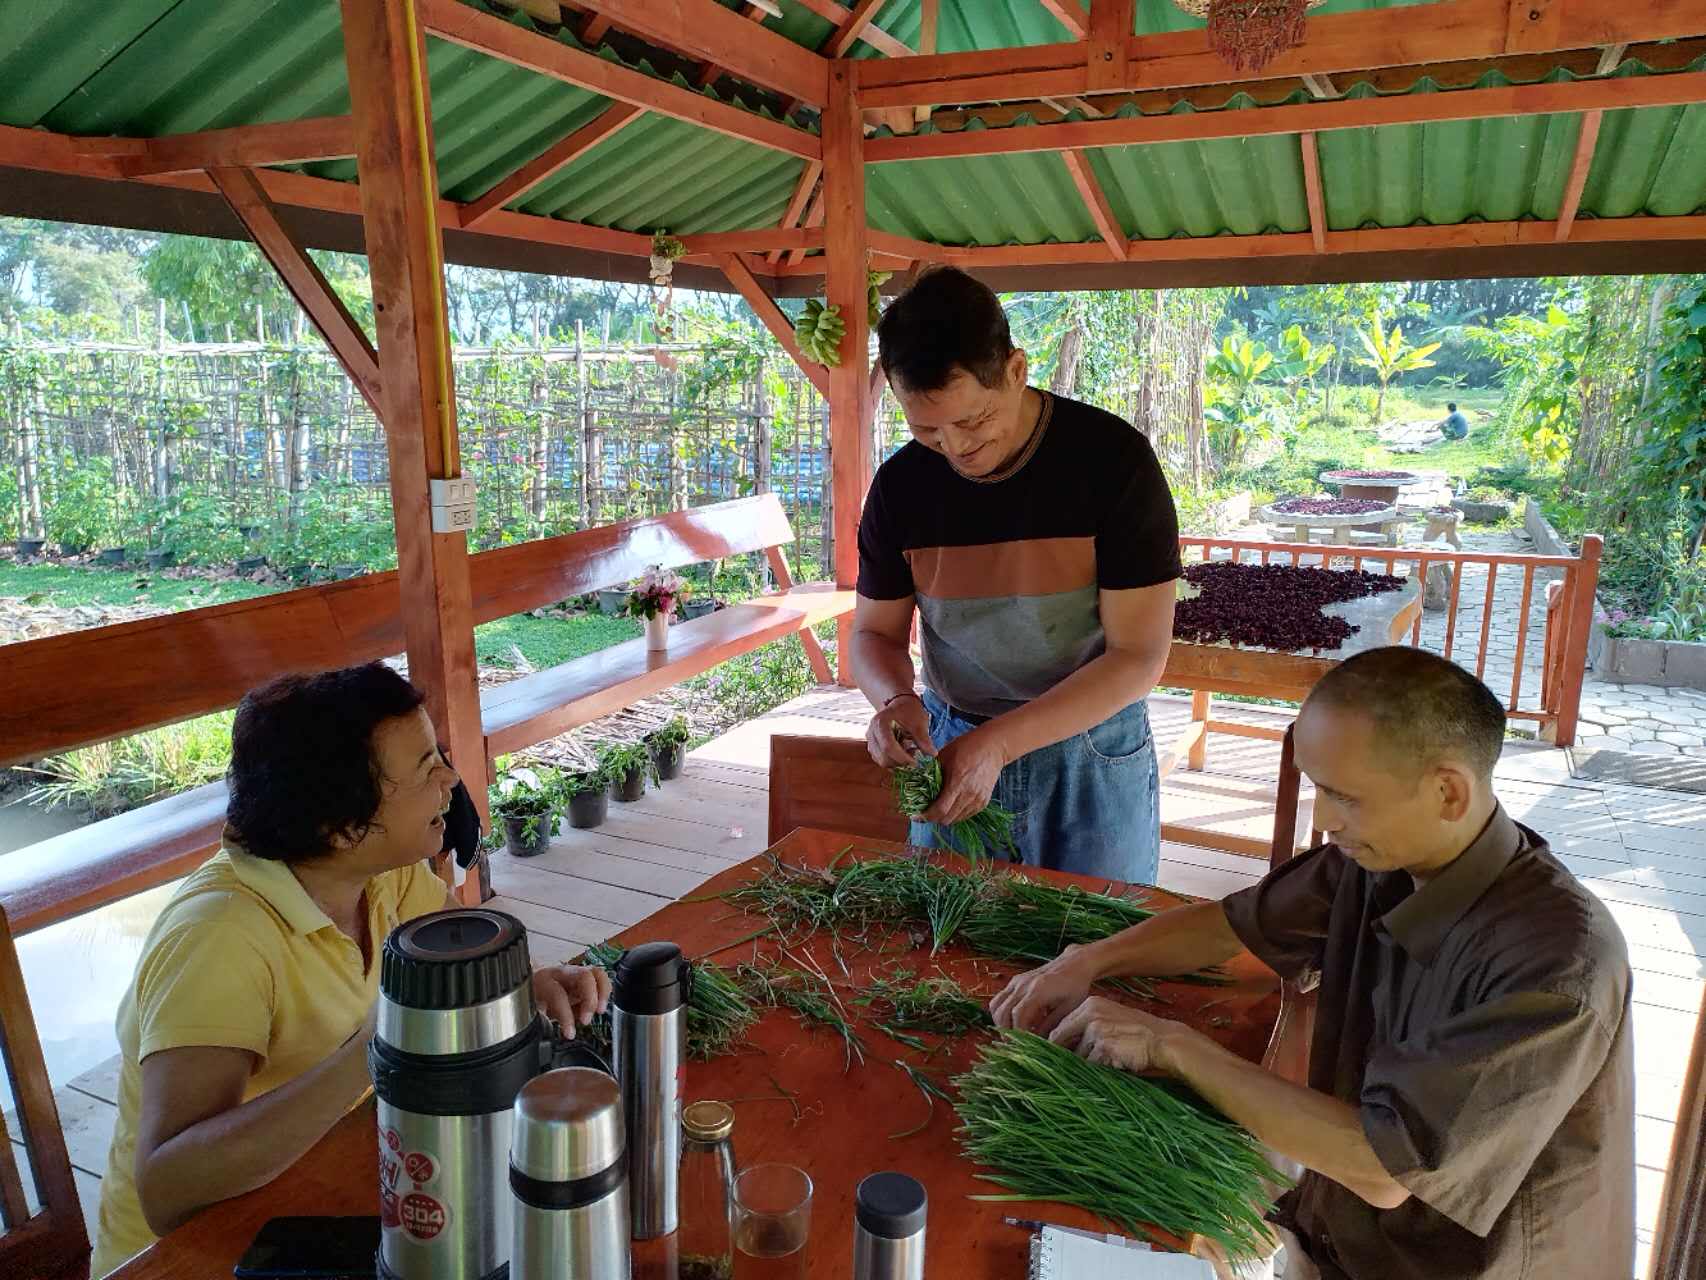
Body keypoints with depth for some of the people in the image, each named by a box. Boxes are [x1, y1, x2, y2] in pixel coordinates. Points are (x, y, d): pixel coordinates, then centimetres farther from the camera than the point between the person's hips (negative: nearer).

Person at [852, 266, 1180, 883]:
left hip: (1090, 754, -3)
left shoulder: (1114, 460, -17)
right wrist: (895, 699, -19)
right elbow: (875, 632, 4)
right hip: (950, 750, 3)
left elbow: (1139, 656, -17)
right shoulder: (900, 483, -6)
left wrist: (998, 743, -25)